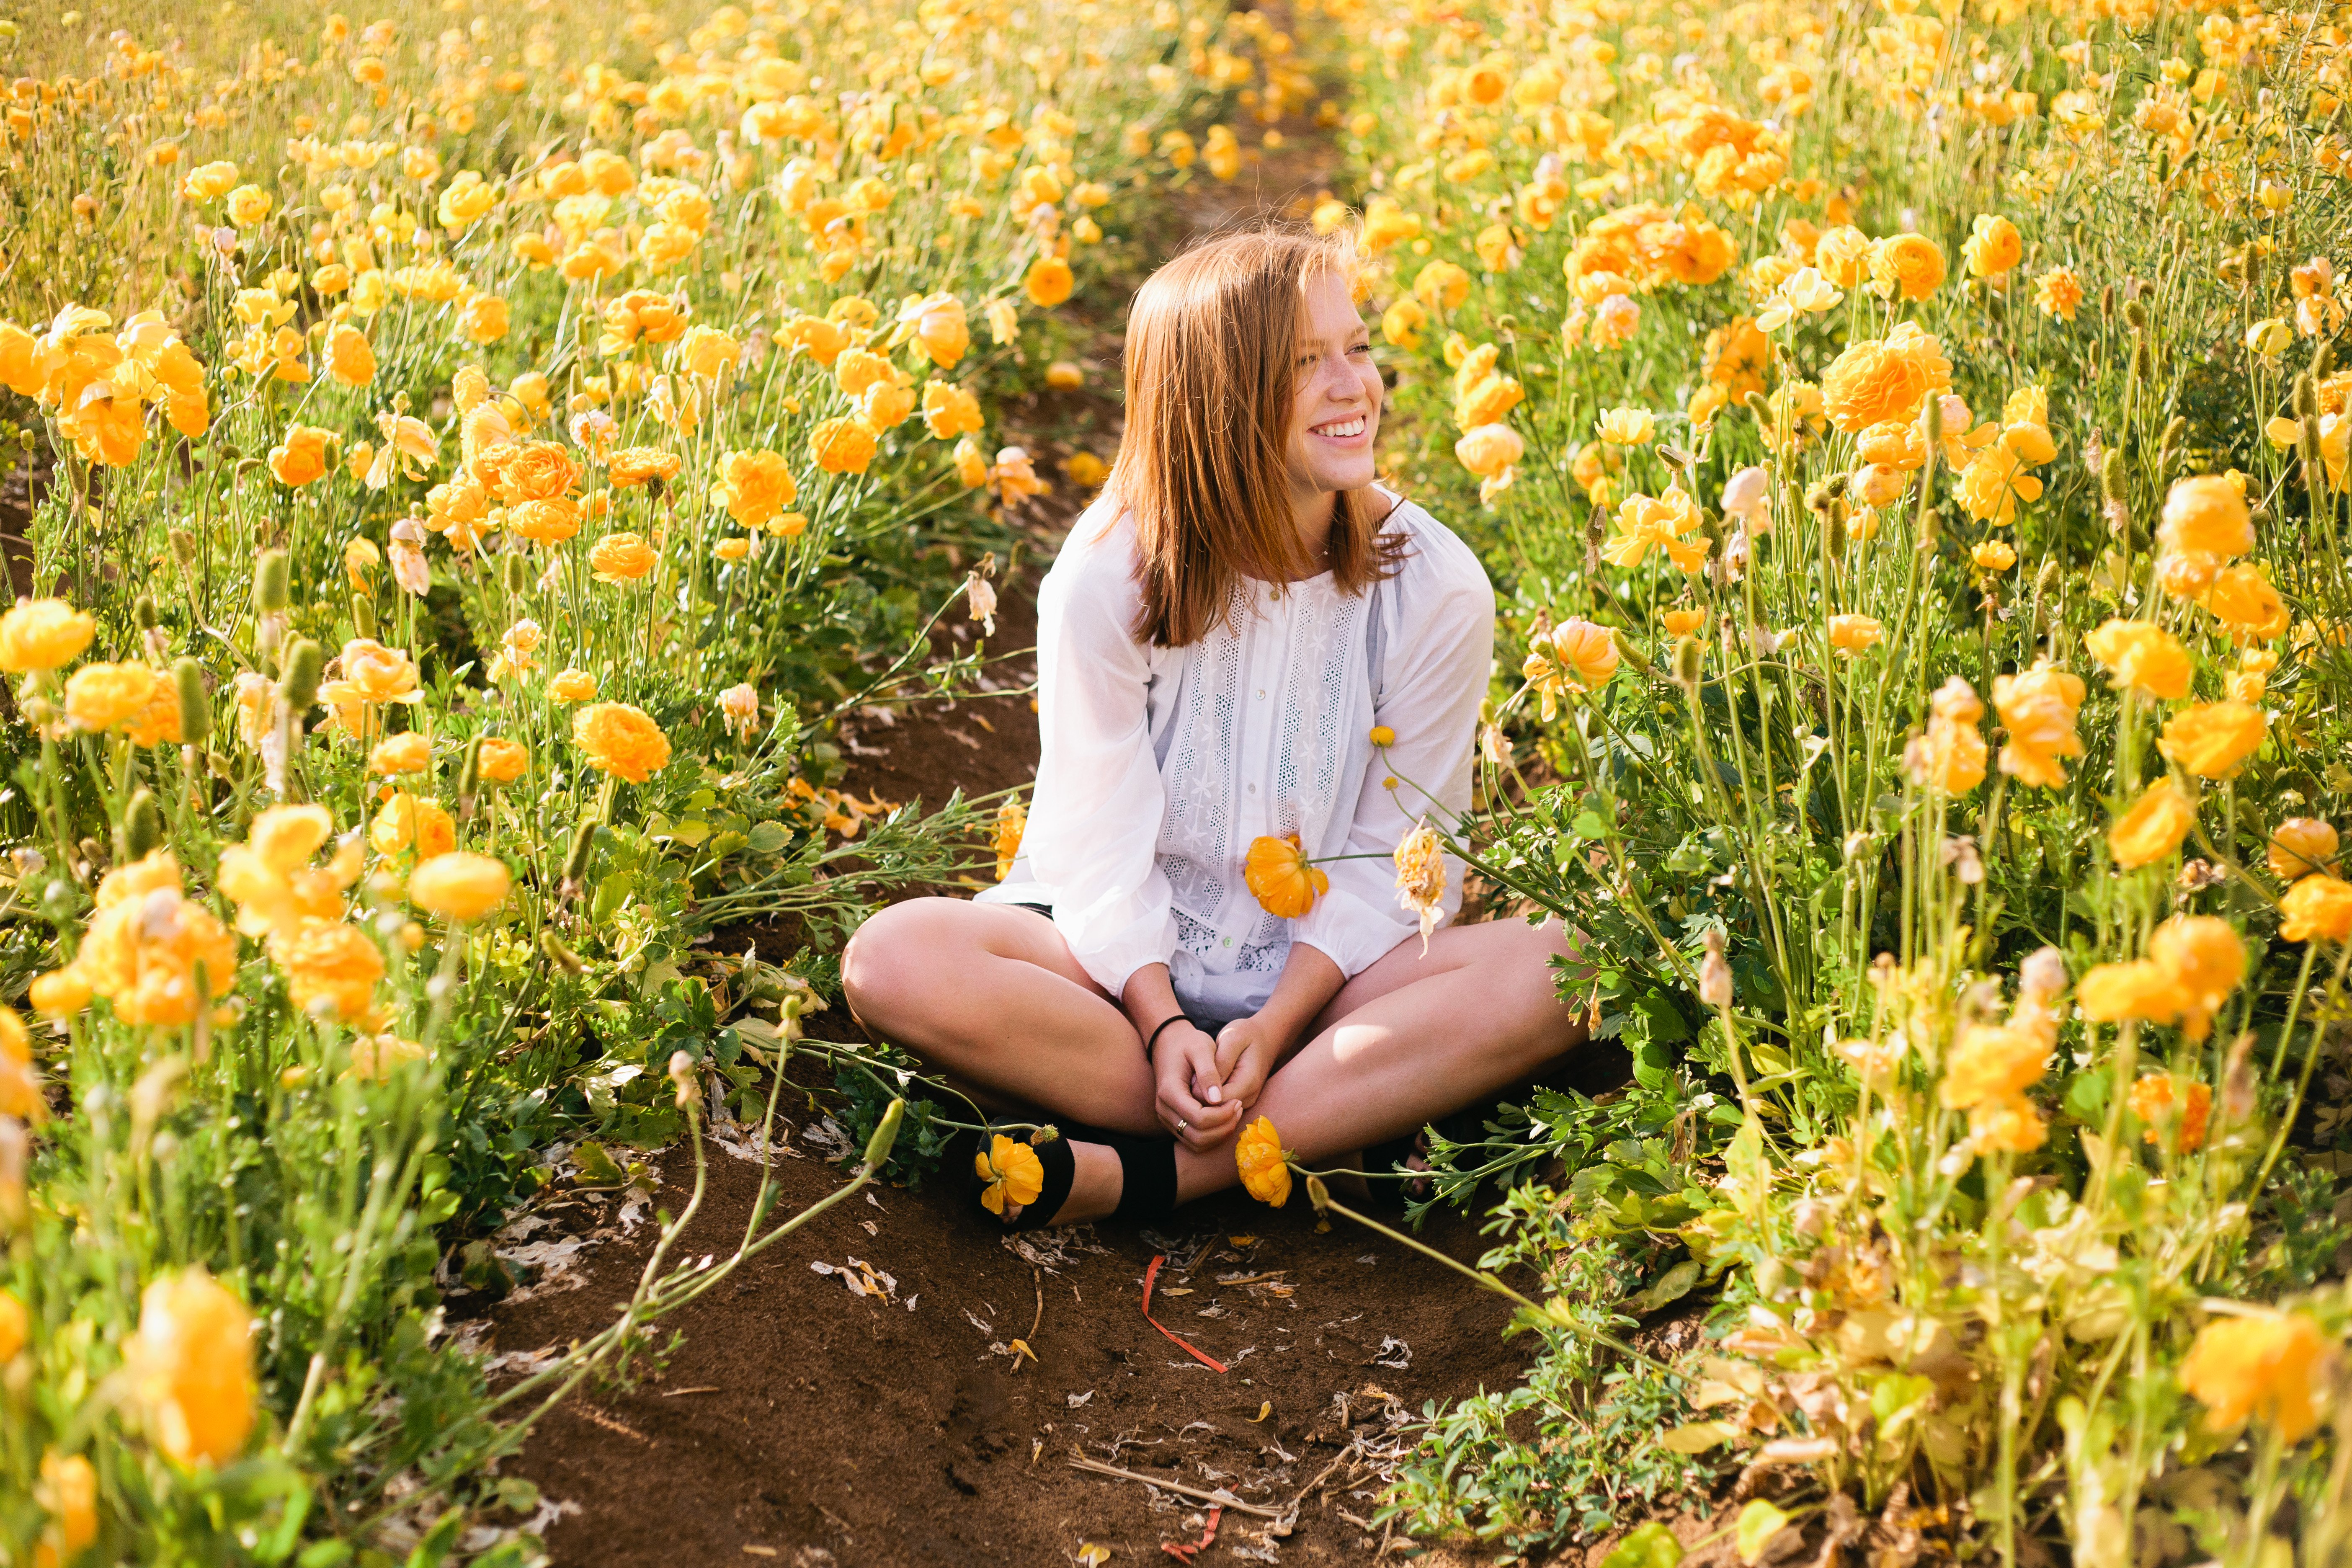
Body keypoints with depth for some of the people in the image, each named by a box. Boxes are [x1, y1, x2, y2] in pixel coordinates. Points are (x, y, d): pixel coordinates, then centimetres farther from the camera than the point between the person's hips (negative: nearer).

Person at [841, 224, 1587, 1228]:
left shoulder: (1436, 588, -8)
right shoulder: (1108, 577, -11)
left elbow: (1395, 858, -6)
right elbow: (1102, 840, -9)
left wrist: (1274, 1028, -19)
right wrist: (1161, 1024, -24)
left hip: (1330, 967, 1)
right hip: (1126, 956, -1)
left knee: (1562, 971, -28)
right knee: (894, 961, -29)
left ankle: (1151, 1175, -31)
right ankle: (1323, 1130, -26)